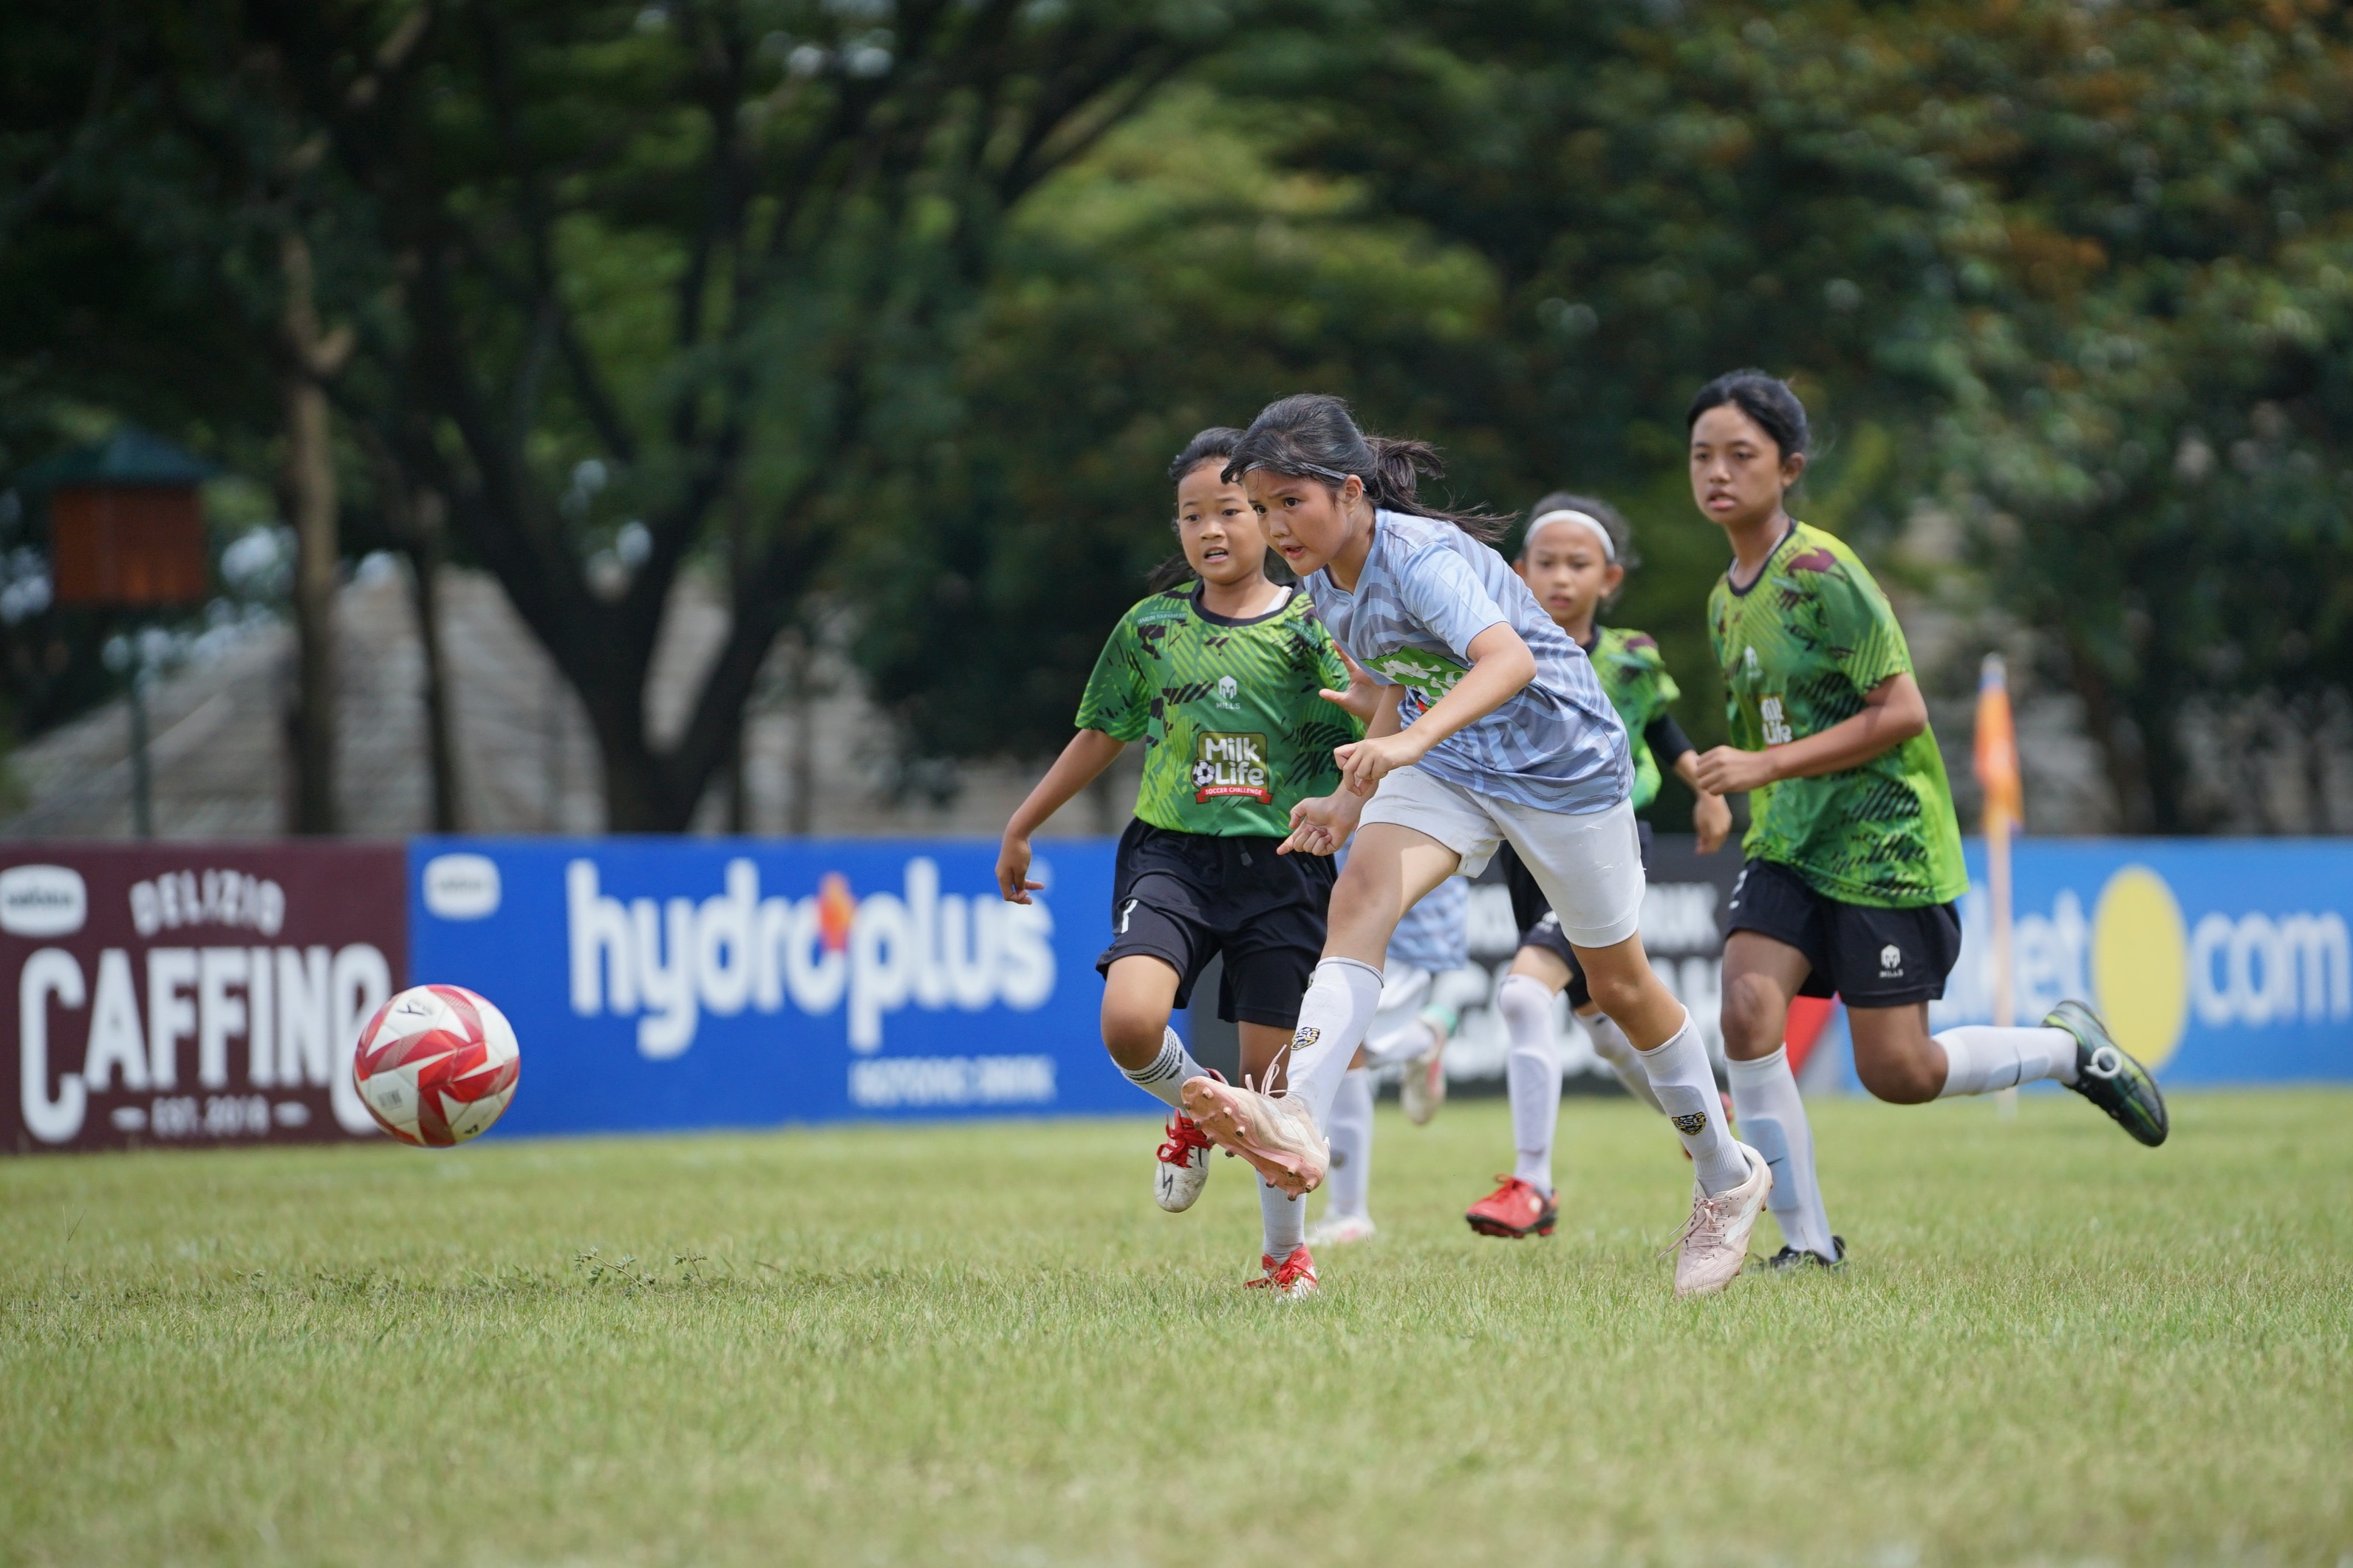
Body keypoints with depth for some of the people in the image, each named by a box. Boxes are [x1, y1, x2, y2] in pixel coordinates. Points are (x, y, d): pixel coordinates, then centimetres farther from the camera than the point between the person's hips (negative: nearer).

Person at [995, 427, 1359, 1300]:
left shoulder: (1310, 630, 2)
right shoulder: (1150, 628, 8)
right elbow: (1100, 738, 18)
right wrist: (1020, 829, 22)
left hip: (1279, 863, -1)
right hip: (1171, 856, 1)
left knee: (1271, 1073, 2)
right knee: (1129, 1023, -24)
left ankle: (1286, 1250, 24)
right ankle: (1192, 1107, 12)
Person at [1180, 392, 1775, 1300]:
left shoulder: (1421, 557, -28)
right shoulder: (1327, 585, -2)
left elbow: (1509, 659, -45)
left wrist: (1411, 742, -59)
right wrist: (1355, 801, 6)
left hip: (1563, 760, -6)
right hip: (1449, 765, 6)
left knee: (1619, 985, 8)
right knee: (1361, 893, -23)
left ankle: (1726, 1177, 29)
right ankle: (1297, 1120, -42)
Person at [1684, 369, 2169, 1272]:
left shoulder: (1822, 575, -16)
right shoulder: (1725, 599, 10)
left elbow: (1901, 712, -20)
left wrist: (1766, 765, -20)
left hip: (1882, 849, -7)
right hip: (1788, 846, 7)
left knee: (1897, 1073, -4)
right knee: (1748, 1007, -16)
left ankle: (2069, 1049, 24)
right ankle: (1805, 1241, -6)